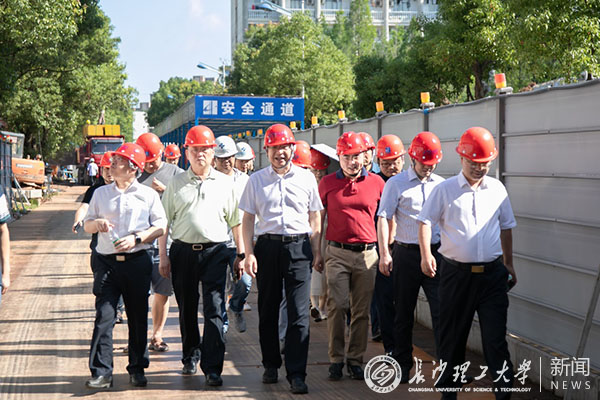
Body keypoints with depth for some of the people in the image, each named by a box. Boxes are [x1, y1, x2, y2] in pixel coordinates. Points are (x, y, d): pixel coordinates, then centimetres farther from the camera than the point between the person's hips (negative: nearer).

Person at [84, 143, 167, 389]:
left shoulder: (148, 195, 5)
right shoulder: (101, 193, 13)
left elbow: (161, 227, 3)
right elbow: (87, 225, 18)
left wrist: (136, 238, -12)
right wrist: (97, 223, -5)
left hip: (137, 261, -1)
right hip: (107, 262, 1)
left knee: (138, 317, 5)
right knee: (104, 316, -6)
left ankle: (137, 369, 18)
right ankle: (101, 373, -3)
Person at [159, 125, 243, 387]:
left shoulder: (225, 183, 8)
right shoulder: (176, 183, 7)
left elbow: (235, 221, 11)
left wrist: (241, 253, 6)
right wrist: (163, 256, 3)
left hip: (214, 251, -1)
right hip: (183, 251, 1)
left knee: (214, 310, -7)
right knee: (187, 309, 12)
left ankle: (212, 367, -5)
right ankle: (190, 356, 30)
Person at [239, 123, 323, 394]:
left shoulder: (306, 178, 8)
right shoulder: (256, 180, 8)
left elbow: (315, 218, 12)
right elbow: (247, 219, 8)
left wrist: (317, 253, 8)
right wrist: (249, 253, -1)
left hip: (299, 247, -1)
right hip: (268, 247, 1)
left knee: (299, 313, -6)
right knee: (267, 311, 9)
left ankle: (296, 374, -3)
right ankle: (271, 365, 25)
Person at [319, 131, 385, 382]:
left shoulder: (376, 183, 6)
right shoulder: (327, 183, 5)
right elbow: (318, 218, 12)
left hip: (367, 254, 1)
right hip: (337, 253, -1)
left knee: (362, 310, 4)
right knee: (337, 307, -4)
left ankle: (355, 359, 14)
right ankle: (336, 359, 5)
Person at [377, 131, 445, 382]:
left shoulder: (441, 184, 12)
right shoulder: (396, 183, 2)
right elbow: (384, 218, -2)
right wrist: (384, 253, -11)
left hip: (436, 252, 2)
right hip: (406, 254, -2)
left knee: (442, 309, -5)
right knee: (403, 312, 7)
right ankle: (402, 364, 19)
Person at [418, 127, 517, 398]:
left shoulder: (497, 189, 9)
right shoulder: (445, 190, 0)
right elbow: (426, 221, -3)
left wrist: (508, 264, 20)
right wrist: (426, 254, -18)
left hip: (492, 273, 1)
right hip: (456, 273, -1)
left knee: (495, 338, -3)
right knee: (452, 335, 10)